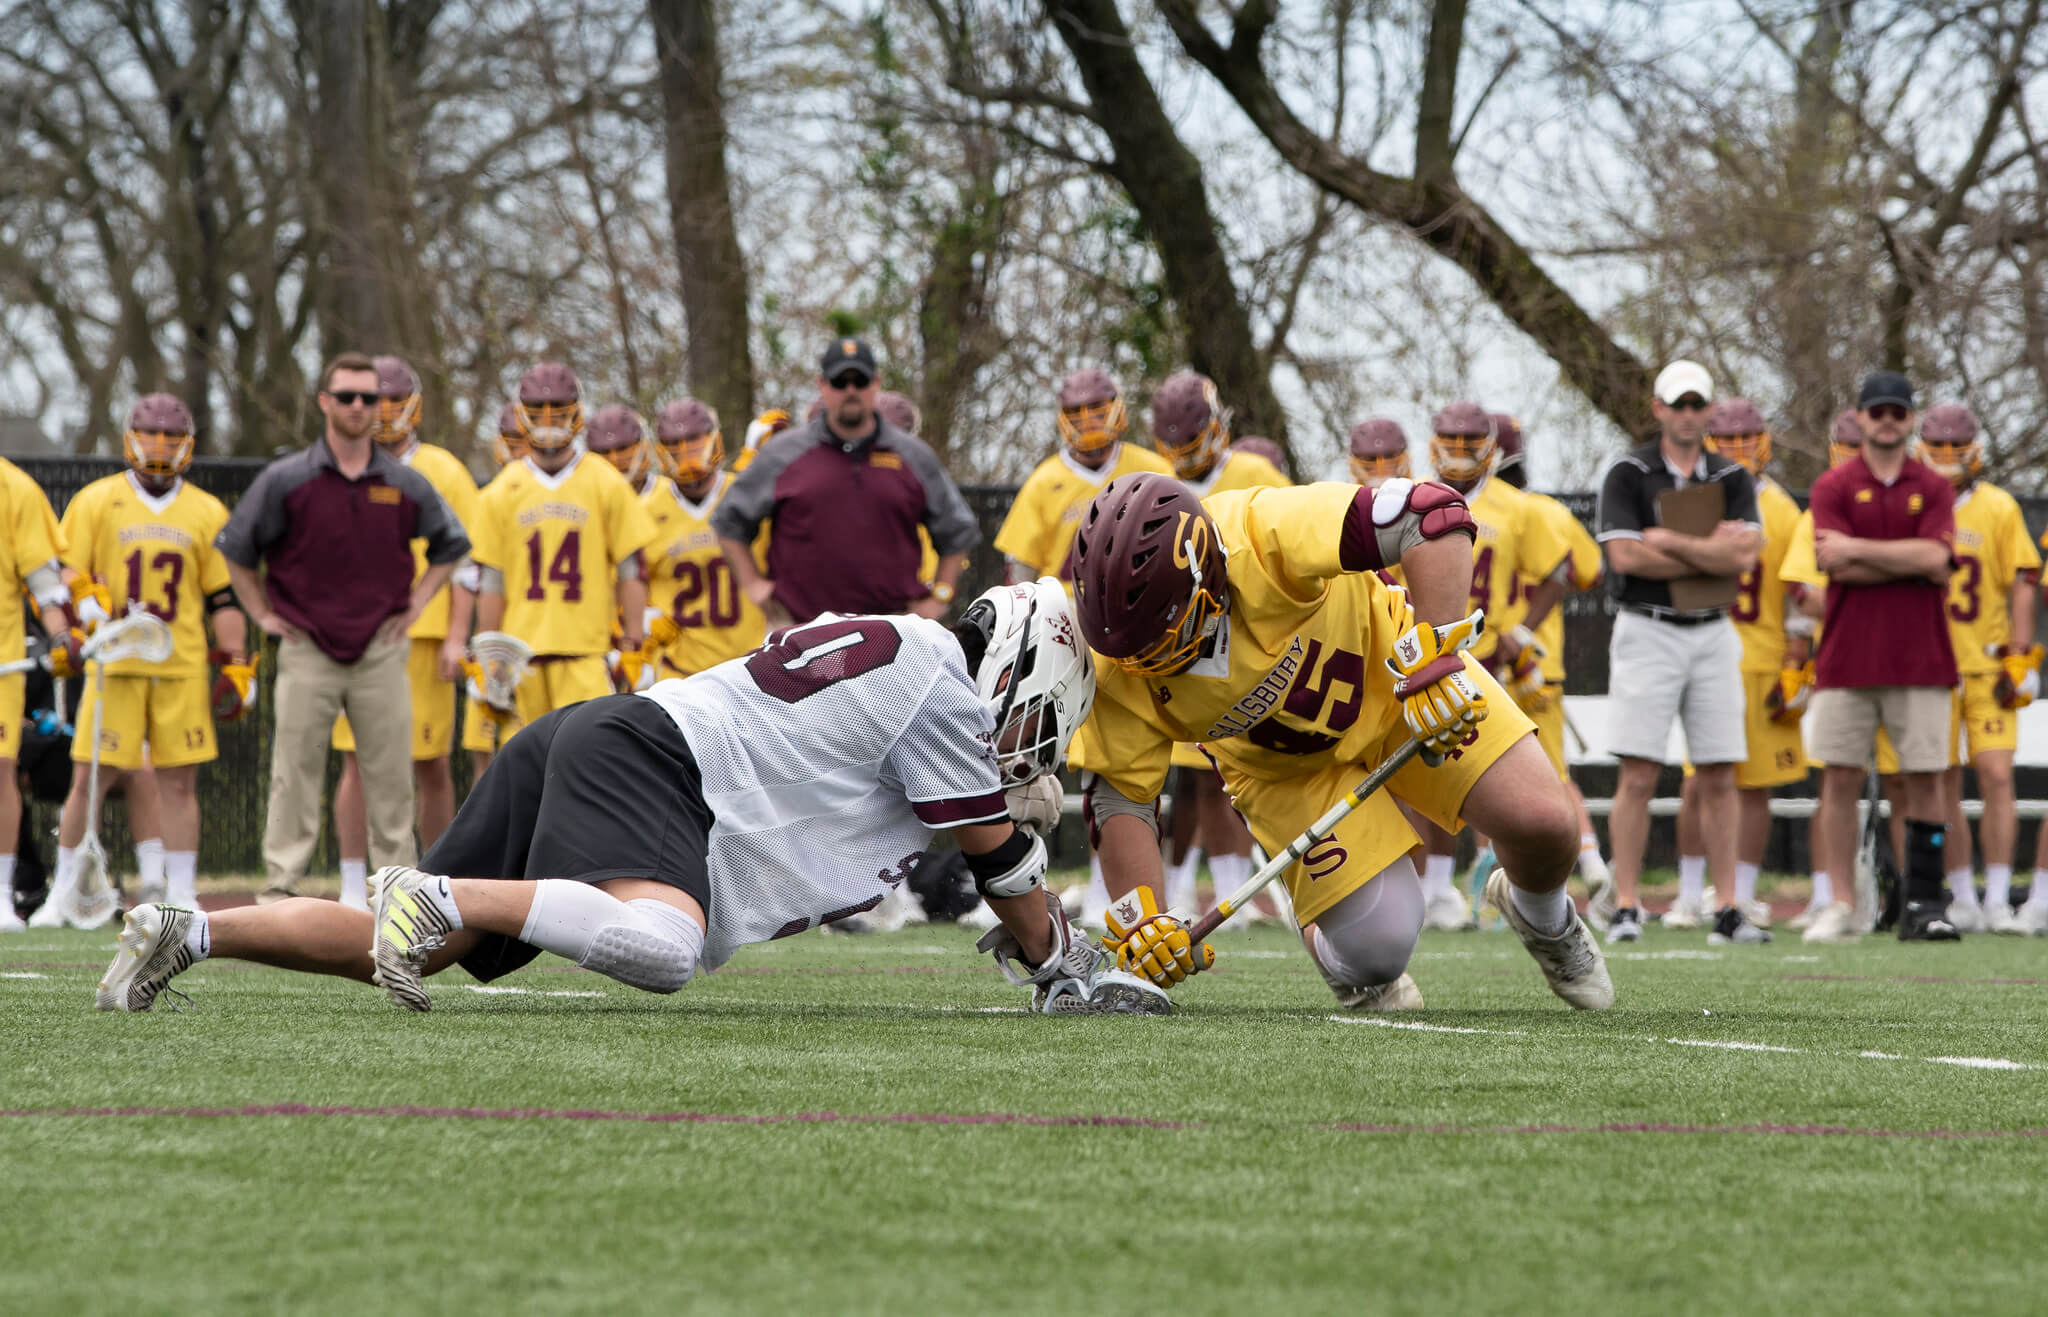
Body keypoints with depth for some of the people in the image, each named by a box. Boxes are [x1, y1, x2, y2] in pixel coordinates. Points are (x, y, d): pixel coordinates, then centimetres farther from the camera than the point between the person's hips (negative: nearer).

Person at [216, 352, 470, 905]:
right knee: (294, 772, -3)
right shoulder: (285, 481, -3)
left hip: (382, 649, 2)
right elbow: (235, 550, 7)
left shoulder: (405, 485, 5)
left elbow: (450, 545, 20)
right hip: (308, 649, -2)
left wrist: (416, 603, 11)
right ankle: (280, 886, 0)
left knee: (391, 774, 3)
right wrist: (264, 615, 3)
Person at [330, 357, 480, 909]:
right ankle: (353, 888, -3)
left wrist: (456, 637, -6)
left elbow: (463, 563, 2)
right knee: (358, 762, -4)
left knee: (431, 764, 2)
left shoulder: (443, 473, 4)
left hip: (422, 636, -1)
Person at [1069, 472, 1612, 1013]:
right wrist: (1140, 920, -27)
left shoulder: (1262, 536, -39)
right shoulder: (1118, 671, -27)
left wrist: (1431, 665, -46)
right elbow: (1120, 794, -16)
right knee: (1378, 945, -15)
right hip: (1288, 766, 1)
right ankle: (1329, 951, 24)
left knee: (1543, 825, -11)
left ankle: (1542, 919, 26)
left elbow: (1434, 514, -42)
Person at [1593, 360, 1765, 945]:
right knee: (1638, 775, -7)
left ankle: (1726, 909, 5)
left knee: (1719, 778, 3)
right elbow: (1625, 556, -13)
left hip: (1713, 634, 3)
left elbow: (1743, 555, -7)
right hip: (1647, 633, -3)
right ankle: (1626, 909, -4)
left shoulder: (1732, 479, 9)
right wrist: (1709, 554, -9)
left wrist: (1670, 540, -11)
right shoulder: (1628, 474, -1)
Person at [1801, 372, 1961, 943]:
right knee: (1840, 778, -1)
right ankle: (1840, 906, 4)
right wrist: (1914, 561, -10)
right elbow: (1836, 565, -9)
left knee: (1925, 778, -2)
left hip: (1919, 658, 1)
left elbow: (1934, 556, -9)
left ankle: (1923, 904, 1)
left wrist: (1856, 547, -9)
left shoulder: (1933, 489, 8)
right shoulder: (1833, 488, 5)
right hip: (1848, 660, -1)